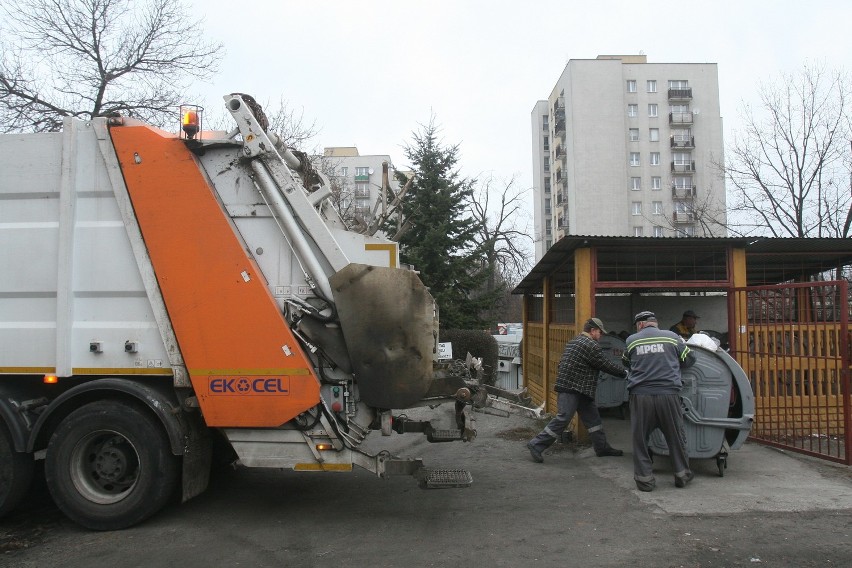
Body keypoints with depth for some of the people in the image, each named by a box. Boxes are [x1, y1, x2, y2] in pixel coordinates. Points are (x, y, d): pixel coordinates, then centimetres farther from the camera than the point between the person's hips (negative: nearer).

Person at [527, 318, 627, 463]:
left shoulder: (573, 342, 17)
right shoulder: (591, 345, -13)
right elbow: (606, 365, -9)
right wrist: (625, 373, 3)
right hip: (570, 389, -11)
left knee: (592, 417, 14)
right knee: (562, 419, -10)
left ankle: (602, 447, 22)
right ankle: (536, 445, -6)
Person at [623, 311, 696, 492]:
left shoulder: (631, 340, 7)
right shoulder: (672, 337, 7)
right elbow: (689, 359, 13)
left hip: (640, 395, -1)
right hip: (668, 394, 1)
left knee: (640, 438, 10)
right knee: (676, 436, 15)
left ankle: (644, 478, 13)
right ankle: (682, 475, 27)